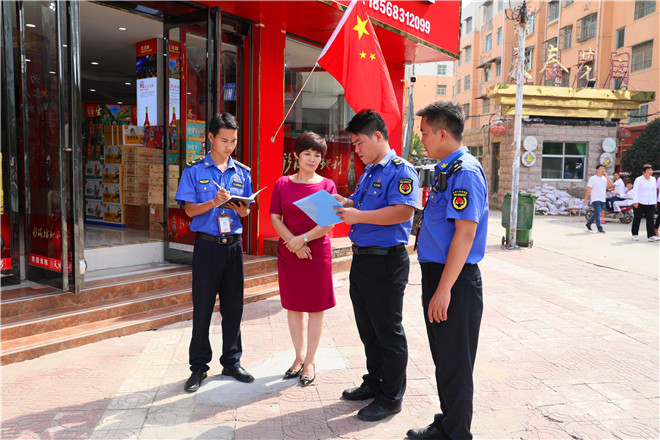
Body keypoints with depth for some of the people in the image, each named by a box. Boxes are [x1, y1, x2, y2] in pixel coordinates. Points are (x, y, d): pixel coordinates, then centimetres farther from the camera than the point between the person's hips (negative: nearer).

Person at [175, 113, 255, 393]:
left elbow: (245, 211, 11)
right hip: (207, 244, -3)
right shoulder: (194, 170, 0)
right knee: (202, 306, 3)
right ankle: (199, 366, 17)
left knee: (233, 306, 8)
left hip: (233, 244, 3)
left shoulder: (242, 172, 9)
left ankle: (231, 362, 23)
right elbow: (190, 209, -4)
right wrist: (214, 202, -21)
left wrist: (237, 206, -12)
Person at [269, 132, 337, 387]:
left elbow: (330, 223, -6)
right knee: (293, 307, 10)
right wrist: (294, 243, -12)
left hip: (318, 253, -2)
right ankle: (299, 357, 26)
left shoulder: (327, 185, -1)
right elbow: (275, 218, 0)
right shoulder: (282, 184, 4)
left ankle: (310, 361, 18)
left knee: (316, 308, 5)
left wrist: (304, 238, -16)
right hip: (288, 253, 2)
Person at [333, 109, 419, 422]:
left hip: (386, 261, -9)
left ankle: (390, 398, 16)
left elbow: (403, 211, -25)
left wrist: (359, 216, -24)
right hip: (362, 259, 10)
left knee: (388, 332, 2)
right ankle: (374, 382, 36)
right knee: (367, 329, 19)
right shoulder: (367, 173, 17)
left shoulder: (400, 170, -13)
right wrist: (342, 203, 5)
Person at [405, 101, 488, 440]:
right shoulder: (445, 169, 13)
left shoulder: (465, 172, -16)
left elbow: (465, 234, -22)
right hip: (437, 273, 10)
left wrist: (444, 289, -23)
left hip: (455, 281, -10)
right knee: (442, 360, 20)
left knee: (455, 364, 4)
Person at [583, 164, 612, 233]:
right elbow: (588, 189, -5)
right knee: (598, 213, -13)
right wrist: (586, 199, -9)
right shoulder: (592, 178, -3)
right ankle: (600, 228, -15)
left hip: (602, 200, 6)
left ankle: (588, 224, 30)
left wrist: (606, 176, -7)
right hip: (595, 199, -6)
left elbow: (611, 184, -2)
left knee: (596, 213, 13)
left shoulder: (605, 178, 12)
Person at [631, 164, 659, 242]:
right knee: (637, 218, 4)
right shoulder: (638, 179, -4)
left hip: (650, 203, 4)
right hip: (640, 202, -4)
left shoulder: (653, 179, 13)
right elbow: (635, 191, -8)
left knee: (650, 218, -6)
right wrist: (635, 201, -15)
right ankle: (635, 234, 16)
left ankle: (651, 235, -10)